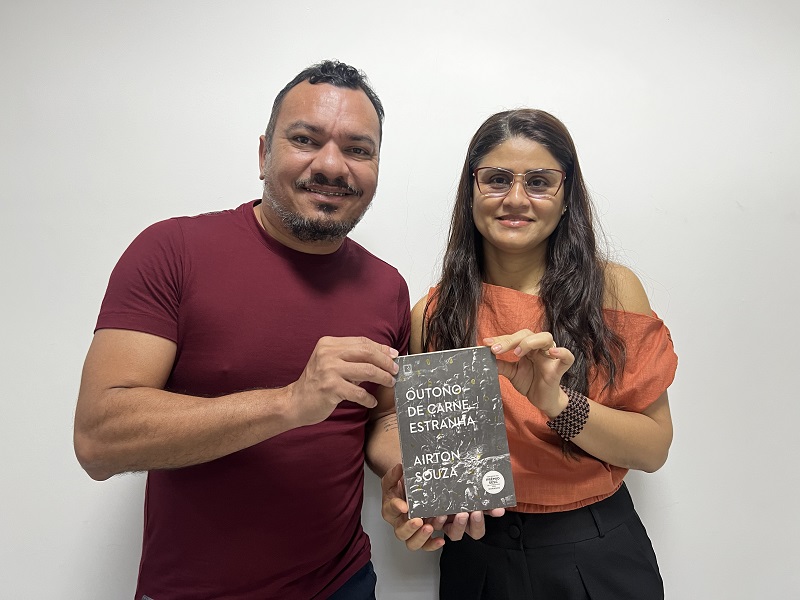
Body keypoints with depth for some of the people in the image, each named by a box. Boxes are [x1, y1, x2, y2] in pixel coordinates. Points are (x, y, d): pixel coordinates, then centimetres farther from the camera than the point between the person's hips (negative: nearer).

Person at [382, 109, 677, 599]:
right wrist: (403, 495, -19)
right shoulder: (433, 314, -7)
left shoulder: (612, 289, -9)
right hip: (477, 557, 1)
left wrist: (557, 403, -27)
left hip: (597, 557, 0)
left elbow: (654, 449, -10)